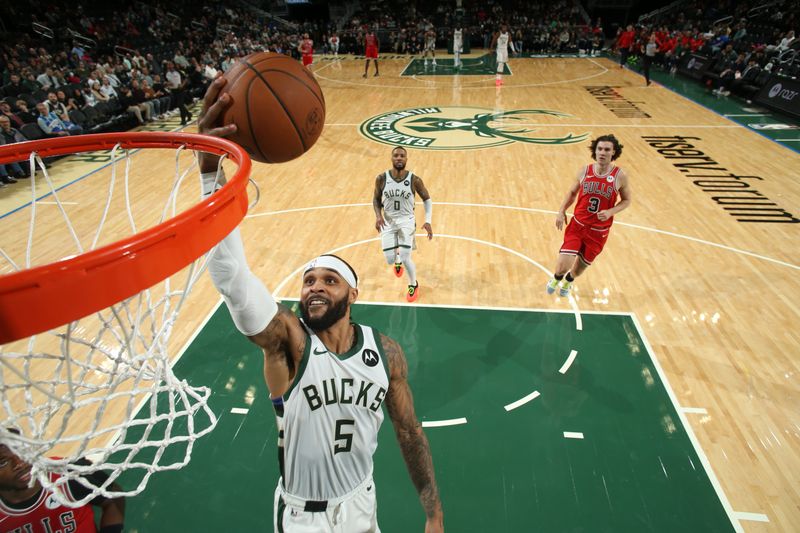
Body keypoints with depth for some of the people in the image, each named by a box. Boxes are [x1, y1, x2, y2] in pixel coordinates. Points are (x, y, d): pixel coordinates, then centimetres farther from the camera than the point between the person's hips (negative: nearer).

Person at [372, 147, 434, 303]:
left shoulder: (414, 180, -14)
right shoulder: (381, 178, -12)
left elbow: (427, 199, -1)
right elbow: (376, 199, 4)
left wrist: (428, 221, -12)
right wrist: (378, 216, -15)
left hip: (406, 221, -1)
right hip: (388, 221, 2)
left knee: (406, 258, -14)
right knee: (390, 260, -2)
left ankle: (413, 285, 19)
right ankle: (397, 259, 41)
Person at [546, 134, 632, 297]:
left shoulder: (620, 175, -10)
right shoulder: (585, 171, -5)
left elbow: (626, 200, 2)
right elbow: (572, 192, 11)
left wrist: (611, 212, -17)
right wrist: (561, 211, -1)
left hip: (599, 231, 0)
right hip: (577, 225, 0)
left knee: (582, 265, 16)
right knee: (563, 264, -13)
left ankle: (568, 281, 54)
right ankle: (557, 278, 27)